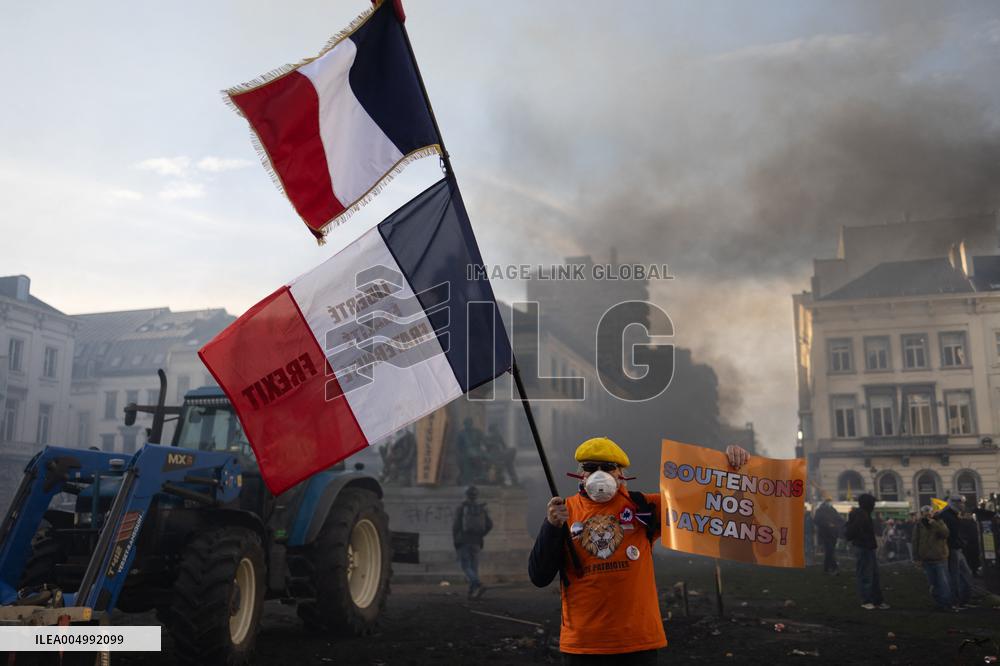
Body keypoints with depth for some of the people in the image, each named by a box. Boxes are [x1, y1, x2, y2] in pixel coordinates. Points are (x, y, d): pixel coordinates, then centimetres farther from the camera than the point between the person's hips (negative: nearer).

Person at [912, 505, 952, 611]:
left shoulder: (939, 522, 2)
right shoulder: (919, 526, 6)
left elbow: (945, 533, -15)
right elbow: (915, 542, 7)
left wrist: (934, 524, -22)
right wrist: (917, 557, 3)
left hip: (940, 558, -2)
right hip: (926, 559, 2)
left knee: (944, 582, -6)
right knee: (933, 583, 7)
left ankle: (946, 603, 1)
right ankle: (938, 602, 17)